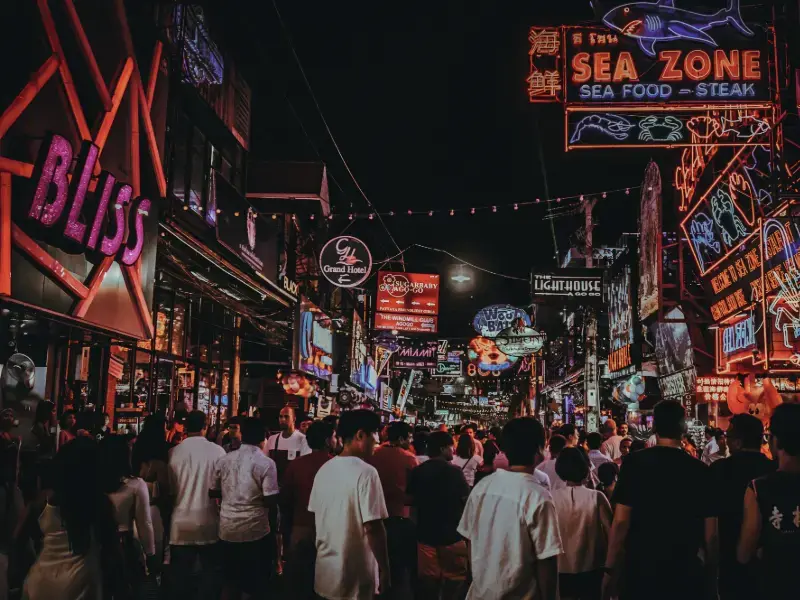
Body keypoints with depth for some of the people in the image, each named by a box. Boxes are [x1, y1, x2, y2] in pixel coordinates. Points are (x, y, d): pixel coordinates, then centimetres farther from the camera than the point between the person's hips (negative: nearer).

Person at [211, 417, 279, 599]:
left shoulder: (224, 460, 1)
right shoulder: (266, 463, -13)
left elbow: (212, 492, 10)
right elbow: (271, 501, -17)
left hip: (227, 529, 5)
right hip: (255, 530, -4)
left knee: (231, 583, 18)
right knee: (256, 584, 10)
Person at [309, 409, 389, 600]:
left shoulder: (324, 469, 4)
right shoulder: (365, 472, -18)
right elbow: (373, 527, -21)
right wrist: (384, 569, -12)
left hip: (325, 571, 7)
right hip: (354, 575, -7)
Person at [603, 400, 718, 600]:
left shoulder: (635, 463, -8)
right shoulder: (700, 470, -3)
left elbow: (621, 522, -11)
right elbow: (710, 534, -2)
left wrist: (610, 570, -4)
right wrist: (712, 577, 9)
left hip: (641, 570, -1)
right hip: (685, 572, 1)